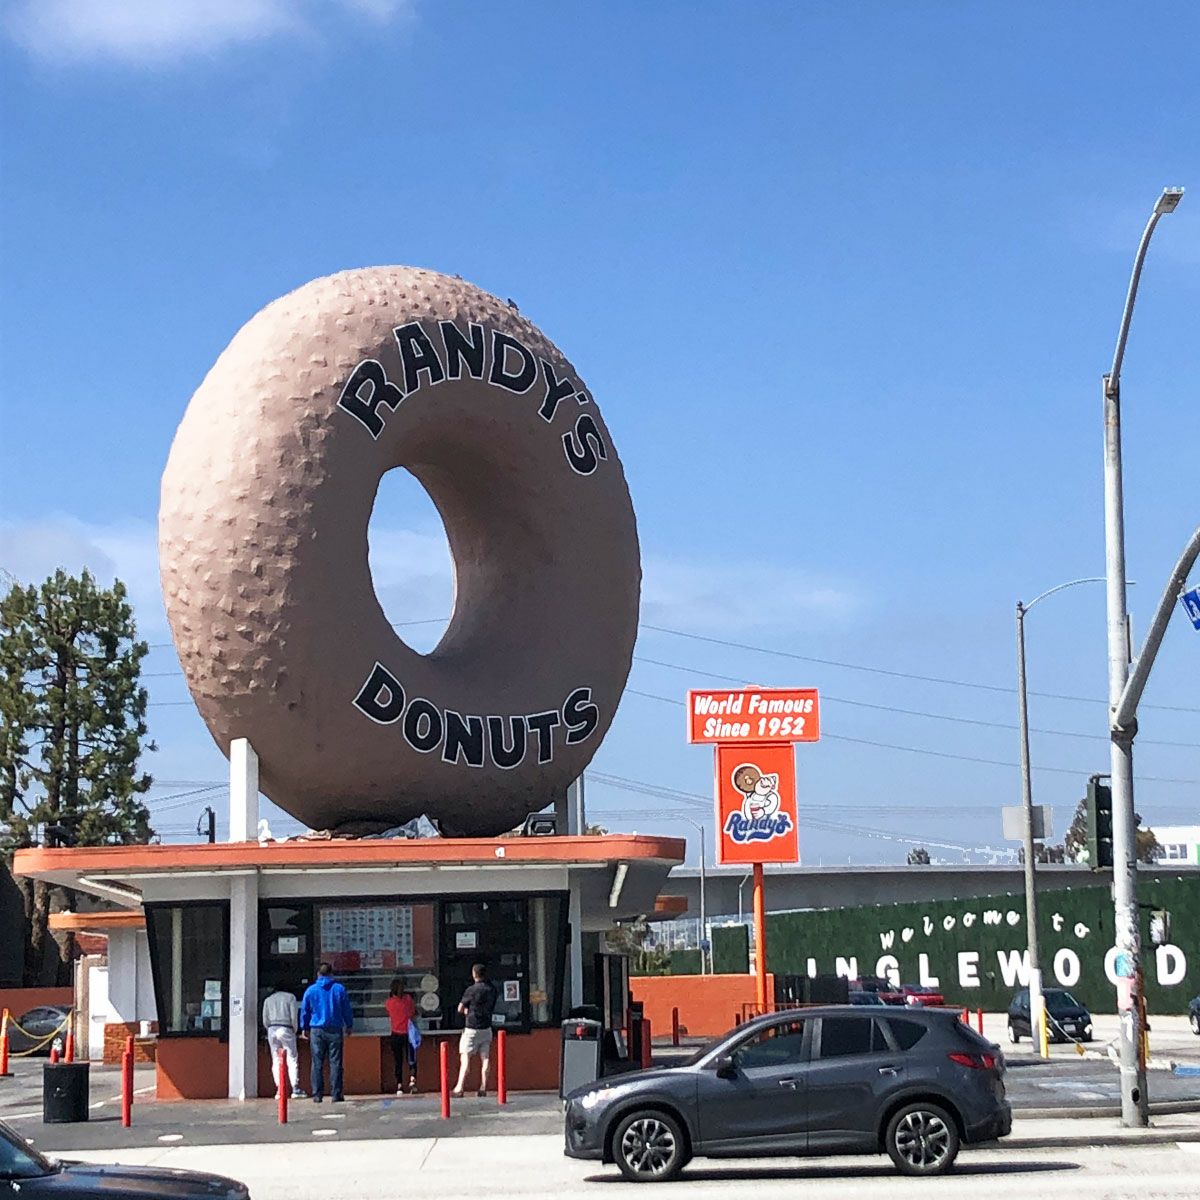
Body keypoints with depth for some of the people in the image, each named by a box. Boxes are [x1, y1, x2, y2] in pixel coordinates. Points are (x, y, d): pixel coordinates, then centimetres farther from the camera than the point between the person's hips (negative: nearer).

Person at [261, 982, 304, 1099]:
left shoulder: (268, 1000, 17)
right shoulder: (290, 997, 9)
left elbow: (265, 1020, 9)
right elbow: (294, 1016, 0)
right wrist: (294, 1031, 11)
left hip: (272, 1030, 3)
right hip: (286, 1029, -3)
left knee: (276, 1061, 5)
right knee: (292, 1059, -2)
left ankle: (279, 1089, -3)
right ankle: (295, 1089, -9)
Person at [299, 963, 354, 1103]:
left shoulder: (311, 990, 3)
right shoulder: (339, 989, 1)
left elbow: (304, 1011, 9)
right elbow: (347, 1009, 7)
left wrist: (304, 1028, 21)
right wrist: (349, 1026, 20)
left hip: (317, 1030, 1)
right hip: (335, 1030, -1)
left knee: (317, 1064, 4)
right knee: (335, 1063, 1)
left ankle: (317, 1095, 1)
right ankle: (336, 1094, -1)